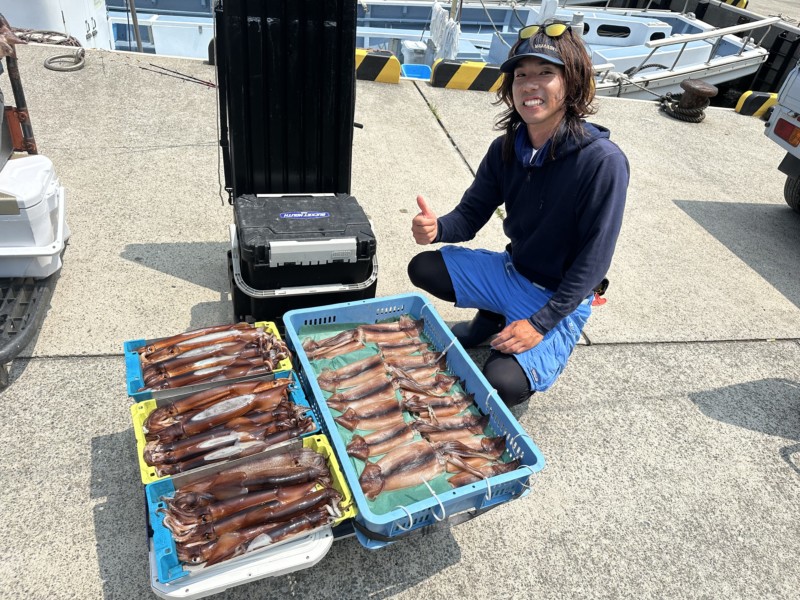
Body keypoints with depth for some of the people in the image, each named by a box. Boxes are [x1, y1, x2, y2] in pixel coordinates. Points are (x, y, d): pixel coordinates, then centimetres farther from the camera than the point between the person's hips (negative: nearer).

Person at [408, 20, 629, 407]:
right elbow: (470, 216, -2)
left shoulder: (603, 161, -25)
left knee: (503, 384, -25)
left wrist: (541, 323, -25)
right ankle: (492, 318, 18)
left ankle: (547, 346, 10)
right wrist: (437, 227, -26)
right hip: (510, 272, 6)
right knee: (422, 268, -2)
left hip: (561, 298, -6)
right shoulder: (506, 148, -6)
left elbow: (593, 262, -23)